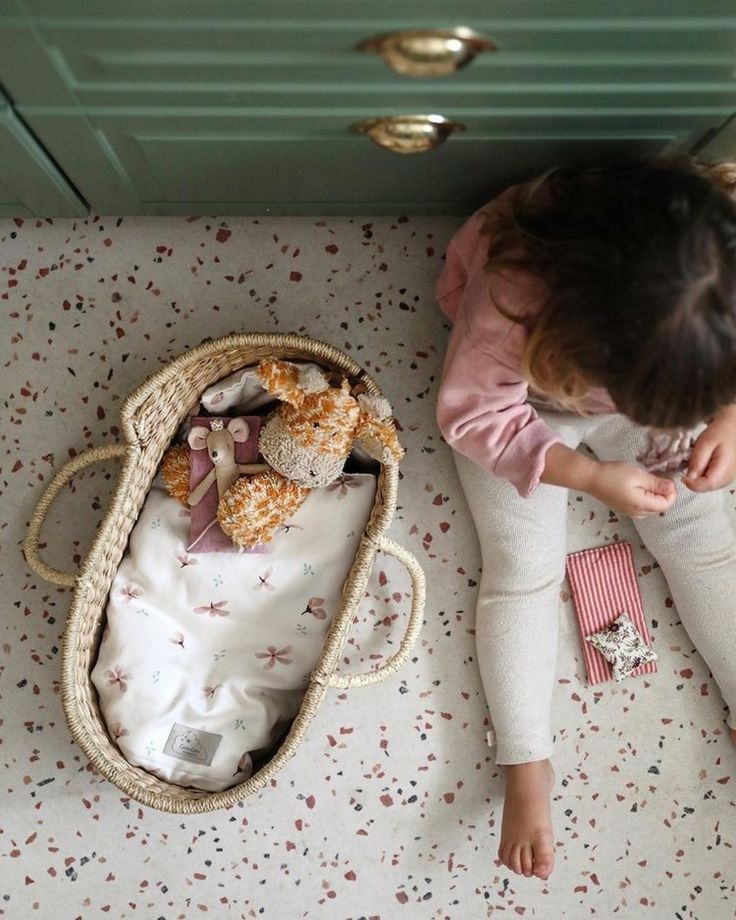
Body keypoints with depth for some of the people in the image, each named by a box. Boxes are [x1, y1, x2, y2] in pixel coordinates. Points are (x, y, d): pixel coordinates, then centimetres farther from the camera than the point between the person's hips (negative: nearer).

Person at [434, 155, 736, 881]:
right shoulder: (516, 300, -42)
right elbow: (473, 417, -28)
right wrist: (592, 476, -34)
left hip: (650, 376, 4)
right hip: (520, 403, -3)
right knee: (525, 567, -6)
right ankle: (527, 764, 8)